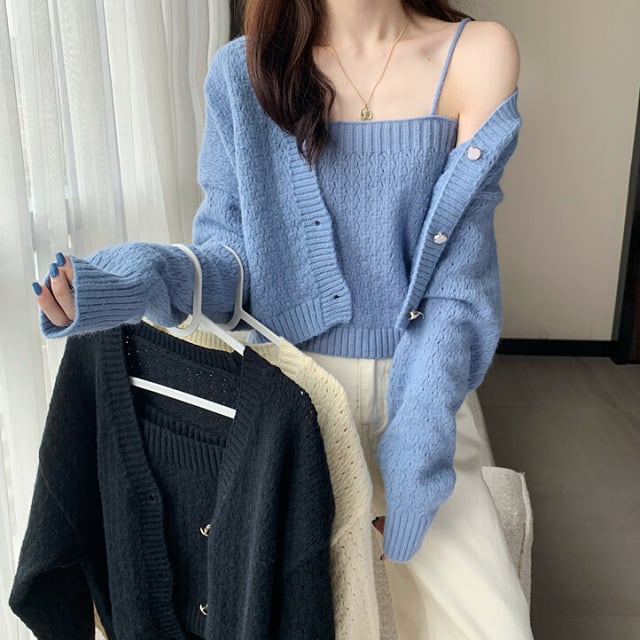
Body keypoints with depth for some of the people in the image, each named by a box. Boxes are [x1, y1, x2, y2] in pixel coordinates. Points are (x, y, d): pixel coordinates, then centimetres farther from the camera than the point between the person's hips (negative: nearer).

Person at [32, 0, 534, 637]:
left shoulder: (477, 54, -6)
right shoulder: (242, 71, -3)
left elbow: (459, 275, -10)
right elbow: (230, 254, -2)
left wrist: (417, 436, -17)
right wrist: (141, 279, -23)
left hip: (418, 382, 1)